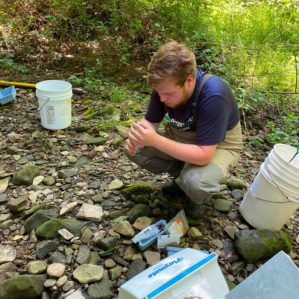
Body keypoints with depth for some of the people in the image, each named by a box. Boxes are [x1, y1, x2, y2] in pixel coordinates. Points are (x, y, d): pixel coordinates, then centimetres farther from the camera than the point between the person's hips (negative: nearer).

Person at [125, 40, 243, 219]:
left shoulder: (213, 96, -36)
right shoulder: (165, 85, -18)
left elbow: (203, 155, -37)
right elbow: (151, 121, -7)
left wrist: (155, 140, -44)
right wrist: (138, 138, -30)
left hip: (219, 145, -5)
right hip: (183, 137, 6)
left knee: (195, 182, -36)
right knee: (135, 150, -11)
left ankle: (200, 197, 3)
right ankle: (183, 176, 10)